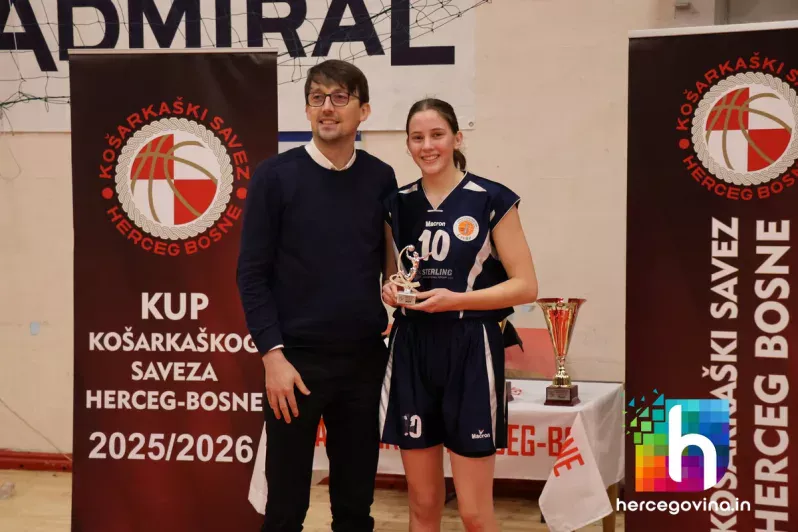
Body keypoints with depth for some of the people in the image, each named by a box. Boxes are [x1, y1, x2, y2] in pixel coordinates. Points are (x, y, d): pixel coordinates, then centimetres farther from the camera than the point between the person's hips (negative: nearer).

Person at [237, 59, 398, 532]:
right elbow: (253, 274, -5)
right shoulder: (276, 176, -4)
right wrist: (273, 355, -11)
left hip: (365, 359, 3)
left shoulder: (381, 178, 5)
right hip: (298, 359, -3)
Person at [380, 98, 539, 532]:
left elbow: (526, 285, -7)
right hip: (411, 352, 4)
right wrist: (391, 289, -2)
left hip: (470, 353, -4)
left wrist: (455, 300, -18)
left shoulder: (491, 200, -5)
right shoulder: (398, 204, 8)